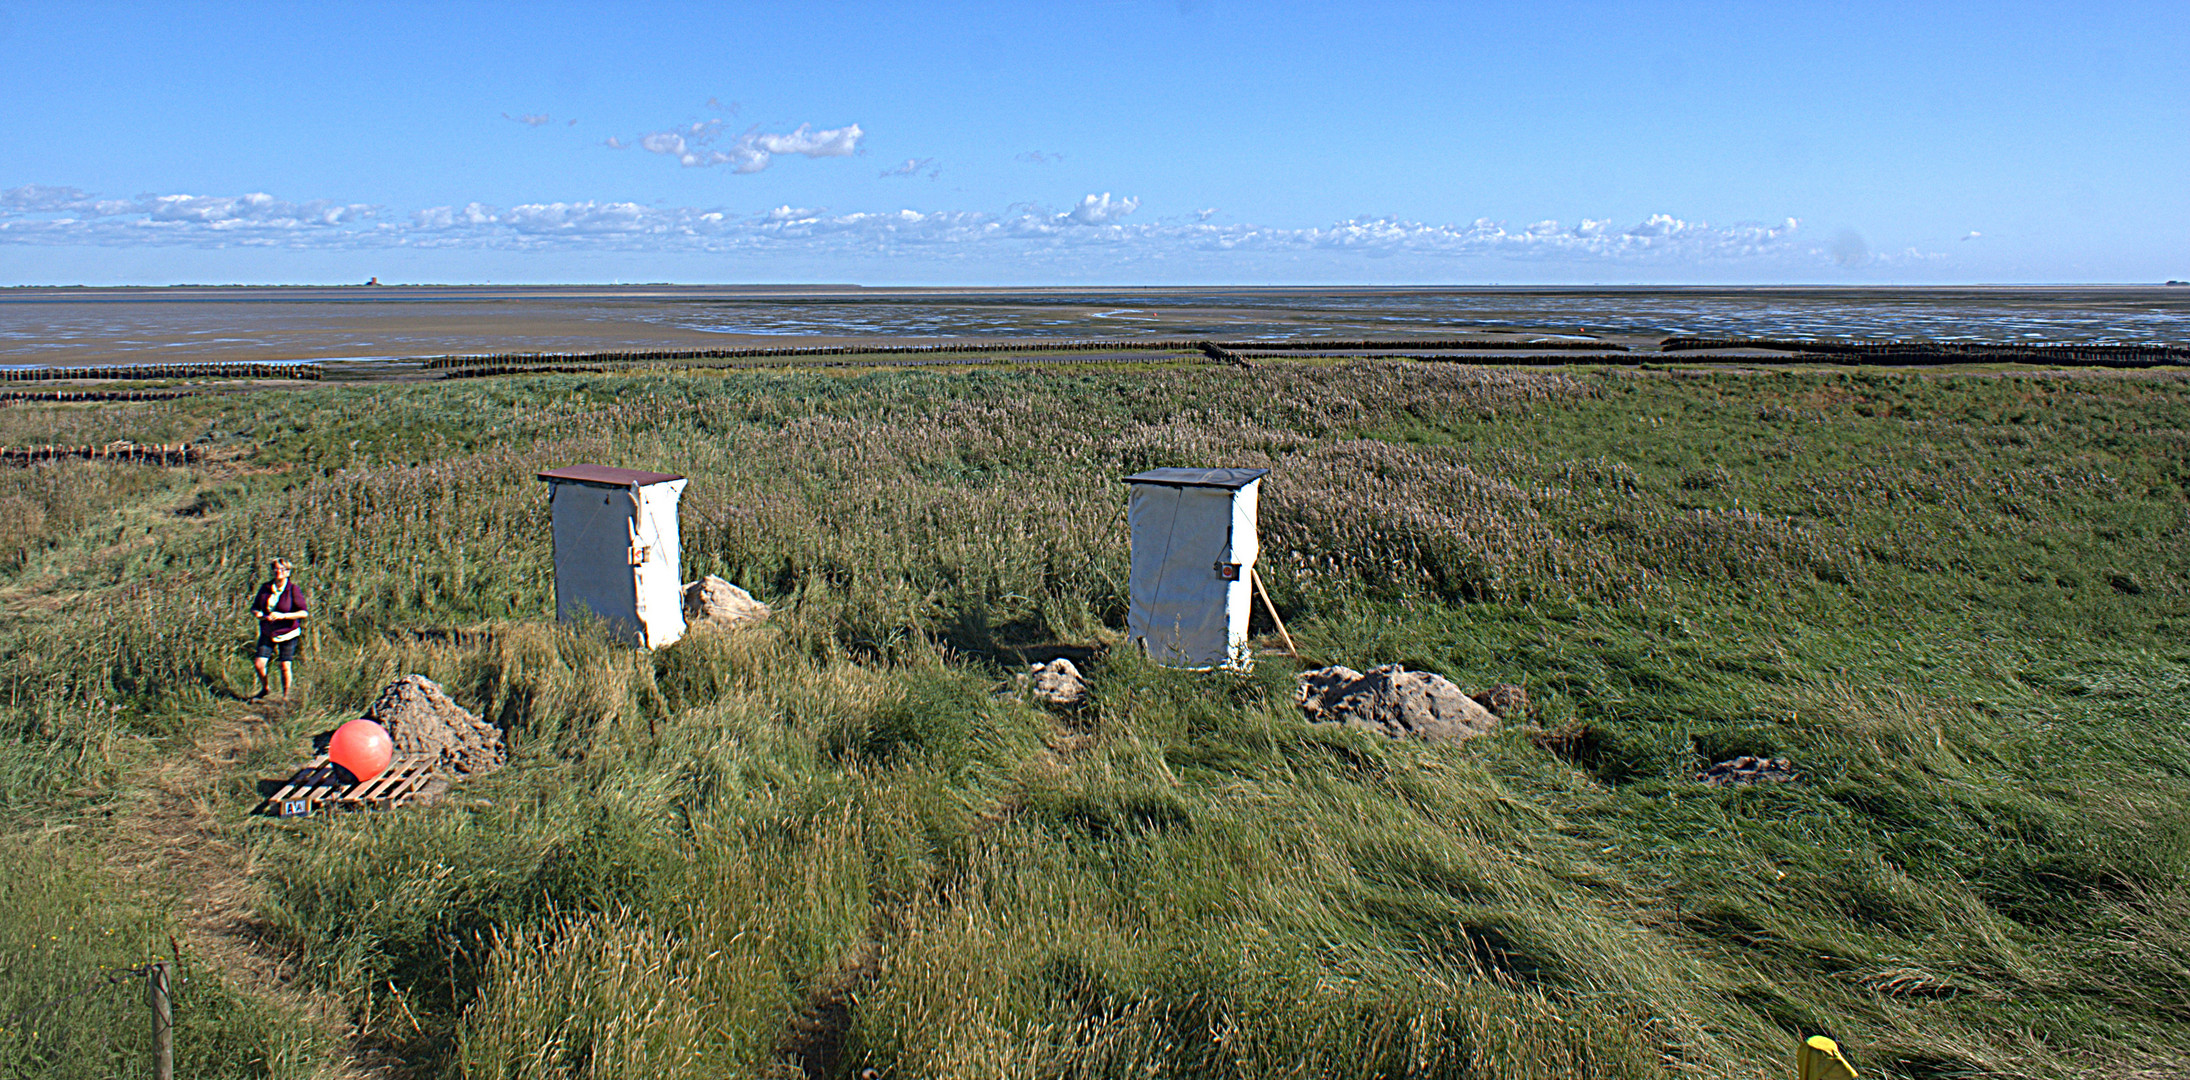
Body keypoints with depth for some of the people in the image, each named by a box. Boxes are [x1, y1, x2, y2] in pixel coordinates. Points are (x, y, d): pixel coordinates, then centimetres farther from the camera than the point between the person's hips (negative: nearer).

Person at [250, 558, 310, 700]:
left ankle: (285, 696, 17)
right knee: (259, 663, -2)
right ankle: (265, 688, 27)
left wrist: (283, 616, -26)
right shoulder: (265, 588, 1)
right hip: (267, 633, 4)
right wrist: (259, 615, -14)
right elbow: (254, 608, 9)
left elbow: (304, 612, -16)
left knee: (285, 666, -2)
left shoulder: (294, 589, -11)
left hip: (287, 633, -4)